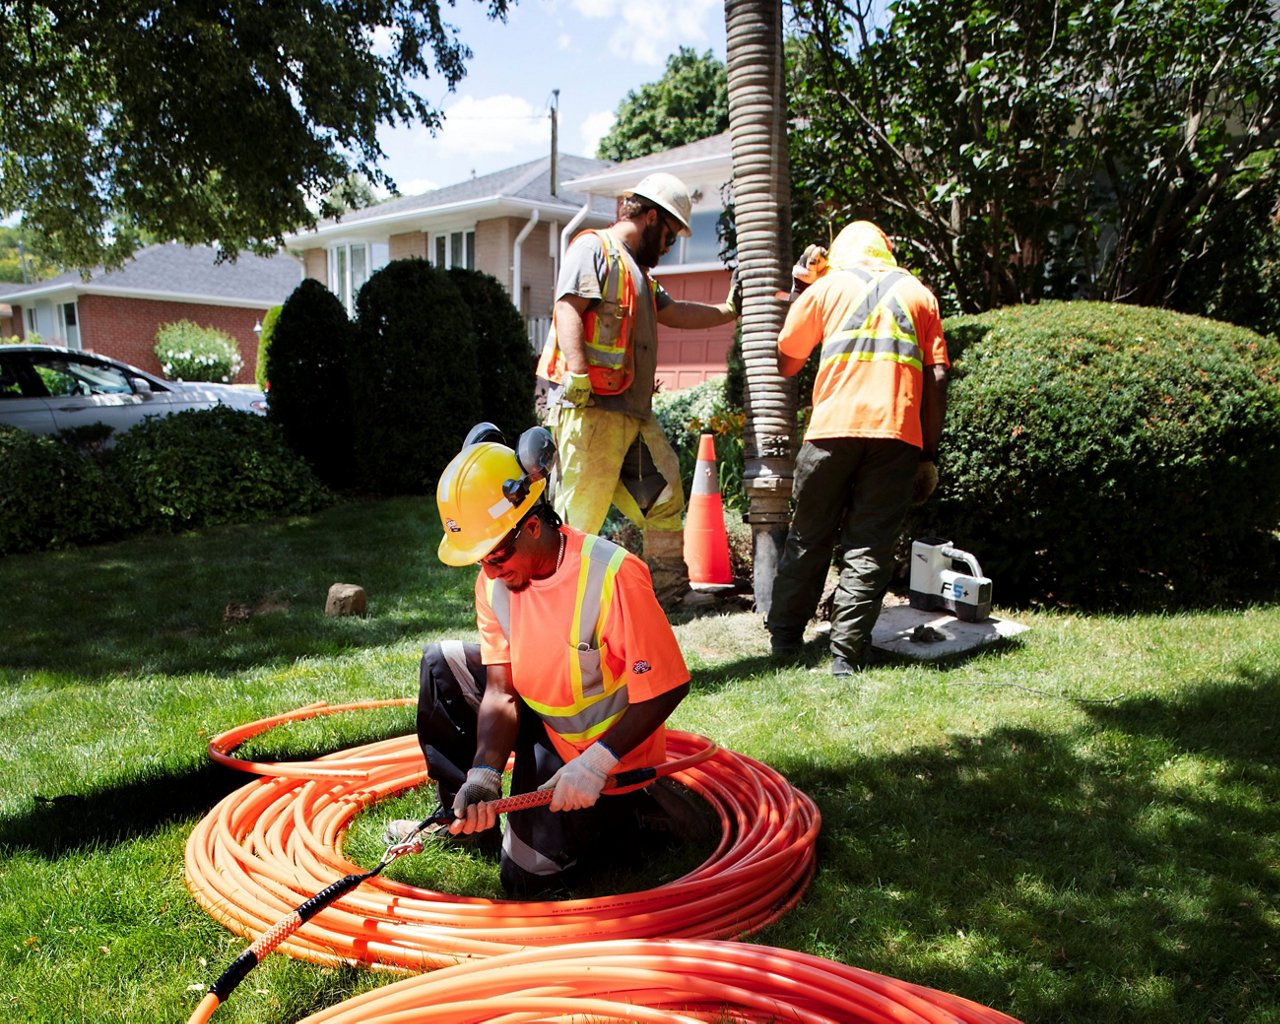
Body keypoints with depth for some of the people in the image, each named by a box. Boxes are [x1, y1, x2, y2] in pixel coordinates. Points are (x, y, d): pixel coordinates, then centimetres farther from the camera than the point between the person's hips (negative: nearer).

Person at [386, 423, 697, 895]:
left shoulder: (614, 576, -31)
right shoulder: (494, 581, -11)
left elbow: (667, 689, -26)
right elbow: (501, 691, -11)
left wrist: (595, 764, -30)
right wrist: (484, 774, -26)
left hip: (608, 751, -6)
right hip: (540, 724, 7)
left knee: (529, 876, -7)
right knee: (442, 663, -2)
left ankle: (629, 808, 14)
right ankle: (465, 812, 11)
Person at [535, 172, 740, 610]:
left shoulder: (637, 271, 27)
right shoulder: (593, 248, -4)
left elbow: (674, 313, 33)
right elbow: (568, 311, -16)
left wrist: (728, 311, 34)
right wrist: (579, 378, -26)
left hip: (634, 410, 10)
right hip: (589, 407, -10)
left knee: (664, 492, 15)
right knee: (581, 508, -9)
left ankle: (670, 588, 27)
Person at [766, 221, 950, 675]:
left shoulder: (827, 286, 16)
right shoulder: (919, 294, 20)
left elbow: (784, 362, 19)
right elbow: (937, 378, 10)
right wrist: (929, 453, 11)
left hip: (833, 428, 0)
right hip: (897, 434, 1)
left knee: (810, 537, 12)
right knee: (870, 546, 3)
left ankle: (784, 638, 20)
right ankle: (847, 653, -1)